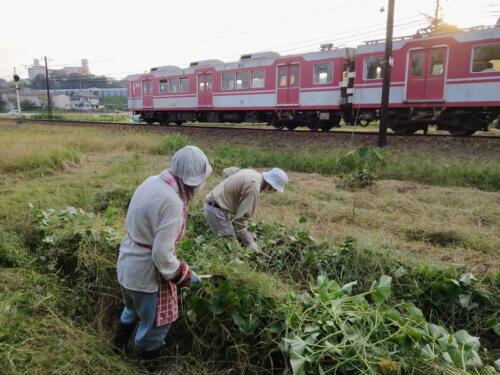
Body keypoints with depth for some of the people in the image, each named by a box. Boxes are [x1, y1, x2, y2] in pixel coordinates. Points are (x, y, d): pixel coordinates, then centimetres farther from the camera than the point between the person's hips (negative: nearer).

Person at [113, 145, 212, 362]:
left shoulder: (152, 181, -4)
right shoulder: (172, 202, -31)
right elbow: (162, 254, -30)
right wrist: (184, 275, -12)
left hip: (127, 262, 9)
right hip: (146, 271, -9)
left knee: (133, 308, 35)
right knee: (155, 323, 19)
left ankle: (120, 342, 59)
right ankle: (148, 357, 43)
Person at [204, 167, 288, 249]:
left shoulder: (252, 173, 4)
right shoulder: (254, 187, -24)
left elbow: (227, 171, 17)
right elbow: (242, 215, -24)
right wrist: (248, 242, -16)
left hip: (214, 205, 10)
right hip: (216, 209, -10)